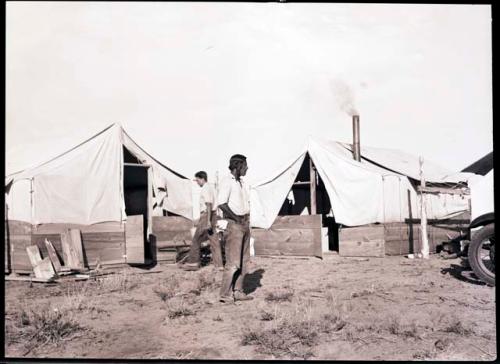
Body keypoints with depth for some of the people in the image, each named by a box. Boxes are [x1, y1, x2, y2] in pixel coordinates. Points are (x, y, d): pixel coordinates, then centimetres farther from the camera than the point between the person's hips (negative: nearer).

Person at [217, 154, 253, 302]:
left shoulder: (243, 183, 15)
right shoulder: (227, 182, -11)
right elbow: (221, 204, -20)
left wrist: (247, 219, 8)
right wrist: (236, 218, -17)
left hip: (244, 224, 9)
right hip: (233, 224, -9)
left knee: (244, 260, 11)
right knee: (233, 261, -9)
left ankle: (238, 291, 19)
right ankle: (225, 294, -1)